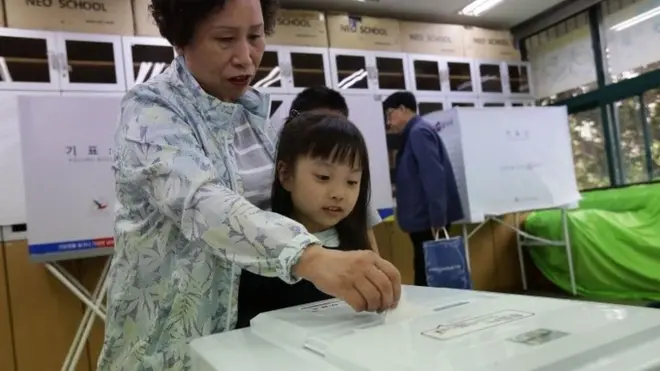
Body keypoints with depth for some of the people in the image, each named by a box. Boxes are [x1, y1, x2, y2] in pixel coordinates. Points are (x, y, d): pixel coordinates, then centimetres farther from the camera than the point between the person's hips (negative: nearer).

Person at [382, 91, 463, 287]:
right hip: (424, 220, 10)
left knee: (429, 280, -4)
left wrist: (437, 219, -23)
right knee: (427, 278, 13)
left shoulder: (419, 132, -11)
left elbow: (434, 176, -20)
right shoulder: (413, 134, 17)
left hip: (428, 221, -10)